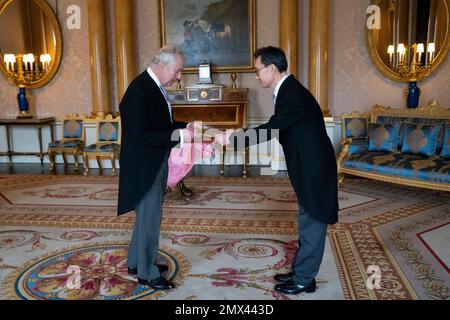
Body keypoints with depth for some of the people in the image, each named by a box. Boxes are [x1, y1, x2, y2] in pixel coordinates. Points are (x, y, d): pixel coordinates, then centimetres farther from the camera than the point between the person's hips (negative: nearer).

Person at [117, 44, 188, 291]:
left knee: (147, 216, 21)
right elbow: (142, 134, -27)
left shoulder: (156, 87, 8)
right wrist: (177, 135, -29)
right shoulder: (139, 90, -21)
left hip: (155, 164, 10)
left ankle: (136, 262, 38)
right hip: (144, 168, -10)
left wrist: (185, 126, 3)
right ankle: (147, 273, 20)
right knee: (150, 219, 3)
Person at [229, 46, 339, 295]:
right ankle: (300, 272, 32)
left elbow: (271, 130, -23)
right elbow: (276, 129, 13)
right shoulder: (287, 90, 9)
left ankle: (304, 280, 17)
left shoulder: (293, 94, -22)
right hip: (307, 167, 10)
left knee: (312, 223, 3)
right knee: (307, 222, 18)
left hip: (314, 168, -10)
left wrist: (234, 139, -17)